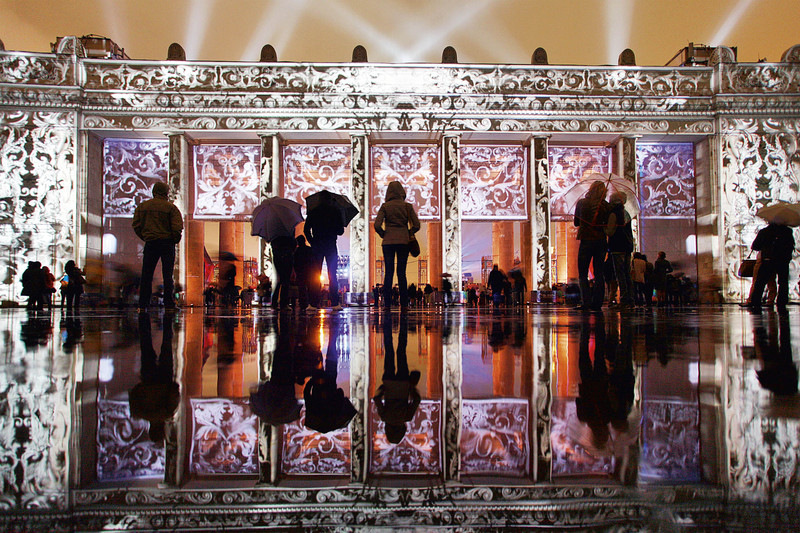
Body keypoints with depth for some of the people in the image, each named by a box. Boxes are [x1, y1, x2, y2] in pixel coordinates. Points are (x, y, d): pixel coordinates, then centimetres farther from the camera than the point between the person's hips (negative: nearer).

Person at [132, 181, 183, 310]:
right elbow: (177, 228, -12)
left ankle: (142, 305, 7)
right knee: (167, 275, 2)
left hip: (150, 244, 3)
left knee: (146, 275, 8)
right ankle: (169, 305, 1)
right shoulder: (171, 207, -5)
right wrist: (174, 241, 3)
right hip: (167, 244, -3)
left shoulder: (141, 206, 7)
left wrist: (145, 238, 13)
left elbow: (136, 225, 5)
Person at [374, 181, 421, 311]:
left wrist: (383, 235, 8)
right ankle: (404, 304, 0)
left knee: (388, 272, 3)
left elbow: (377, 225, -9)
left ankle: (387, 304, 0)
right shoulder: (407, 206, 2)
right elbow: (416, 225, -1)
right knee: (402, 273, 3)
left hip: (388, 242, 0)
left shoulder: (385, 206, 0)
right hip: (403, 241, 0)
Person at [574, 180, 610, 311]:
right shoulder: (605, 205, -1)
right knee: (599, 273, 9)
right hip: (601, 241, 2)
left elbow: (576, 222, 7)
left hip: (586, 241, -2)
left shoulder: (582, 203, -2)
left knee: (582, 273, 4)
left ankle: (586, 302, -6)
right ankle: (597, 303, 7)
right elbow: (608, 224, 4)